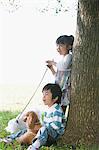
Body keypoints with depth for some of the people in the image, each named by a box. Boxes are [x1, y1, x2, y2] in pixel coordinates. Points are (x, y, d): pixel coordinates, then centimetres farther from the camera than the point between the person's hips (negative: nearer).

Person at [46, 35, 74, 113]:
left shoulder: (69, 56, -6)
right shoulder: (62, 60, 20)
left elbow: (64, 66, -28)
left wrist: (53, 63, -11)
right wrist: (51, 68, 12)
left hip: (65, 88, -9)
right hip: (58, 88, 9)